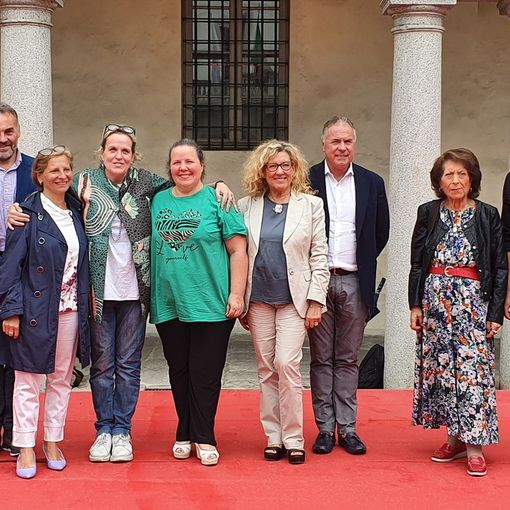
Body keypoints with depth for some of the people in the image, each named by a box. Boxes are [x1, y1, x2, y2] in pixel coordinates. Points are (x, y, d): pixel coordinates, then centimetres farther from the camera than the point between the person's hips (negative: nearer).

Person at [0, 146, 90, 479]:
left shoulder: (77, 211, 9)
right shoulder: (28, 213, -7)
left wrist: (86, 302, 8)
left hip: (71, 310, 5)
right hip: (35, 310, -5)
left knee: (62, 379, 12)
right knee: (28, 380, 2)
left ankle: (53, 442, 23)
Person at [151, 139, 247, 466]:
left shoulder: (217, 200, -2)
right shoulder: (158, 201, 10)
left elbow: (238, 251, -4)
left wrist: (236, 295, -10)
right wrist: (148, 296, 11)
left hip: (210, 304, -4)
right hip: (168, 304, 4)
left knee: (205, 374, 0)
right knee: (179, 373, 11)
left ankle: (204, 438, 12)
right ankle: (185, 434, 23)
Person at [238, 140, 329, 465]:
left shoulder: (311, 205, 2)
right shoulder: (247, 206, 6)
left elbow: (319, 257, 1)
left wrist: (315, 301, -5)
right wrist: (238, 301, 5)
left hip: (294, 300, -2)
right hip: (259, 300, 2)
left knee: (287, 364, -12)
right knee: (267, 370, 6)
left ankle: (293, 439, -2)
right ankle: (273, 438, 14)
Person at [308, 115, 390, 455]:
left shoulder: (372, 183, 6)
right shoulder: (307, 181, -1)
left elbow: (381, 233, 14)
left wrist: (362, 263, 10)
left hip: (354, 283, 2)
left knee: (348, 359, 8)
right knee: (321, 359, 5)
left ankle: (347, 428, 14)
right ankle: (325, 428, 11)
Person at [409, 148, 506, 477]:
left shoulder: (488, 216, 2)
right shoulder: (428, 213, 6)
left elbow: (500, 268, 2)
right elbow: (417, 263, 8)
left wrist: (496, 312, -4)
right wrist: (415, 305, 1)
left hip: (472, 301, -2)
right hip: (435, 299, 3)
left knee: (473, 369, -7)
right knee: (440, 367, 6)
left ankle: (475, 447, -4)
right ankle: (455, 439, 17)